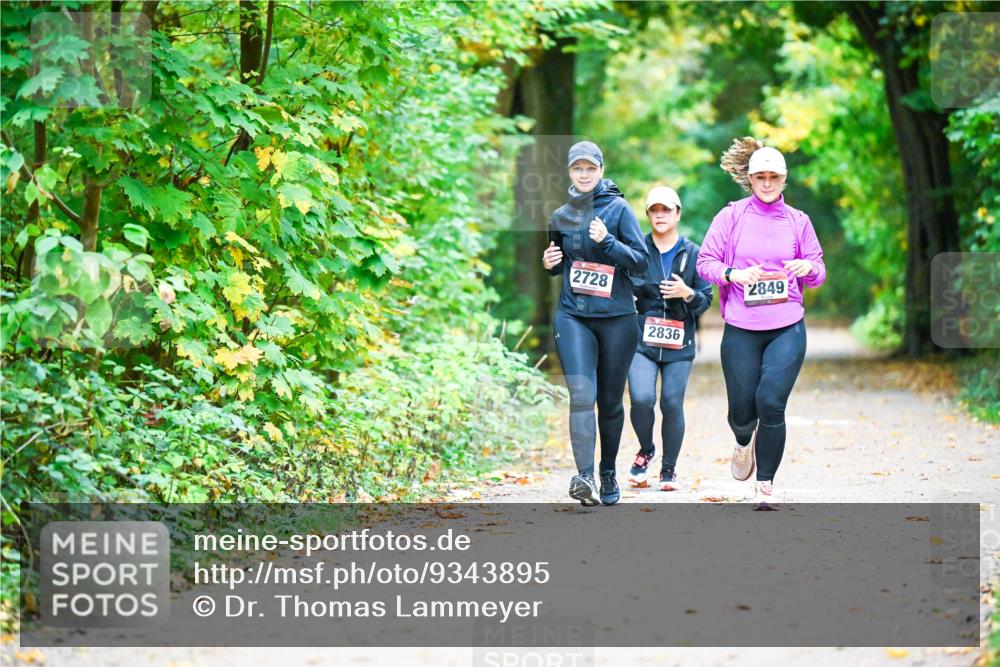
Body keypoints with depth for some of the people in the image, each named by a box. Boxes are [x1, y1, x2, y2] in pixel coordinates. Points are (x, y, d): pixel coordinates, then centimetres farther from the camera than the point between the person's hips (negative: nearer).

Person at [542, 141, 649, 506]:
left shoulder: (618, 209, -2)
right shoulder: (561, 216, 9)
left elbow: (641, 261, -6)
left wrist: (607, 241, -20)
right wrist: (550, 263, 2)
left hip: (617, 318, -1)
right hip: (573, 317, 1)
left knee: (610, 401, 9)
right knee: (581, 395, -17)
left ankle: (608, 474, 26)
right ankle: (584, 477, -26)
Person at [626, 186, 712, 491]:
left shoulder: (693, 254, 7)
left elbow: (706, 300, 6)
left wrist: (687, 294, -13)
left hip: (679, 343, 1)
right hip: (642, 340, -1)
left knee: (672, 404, -4)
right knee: (641, 399, -17)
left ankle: (669, 468, 15)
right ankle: (645, 451, 13)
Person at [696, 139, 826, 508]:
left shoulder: (798, 221, 9)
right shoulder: (732, 216, 3)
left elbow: (818, 274, 12)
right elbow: (705, 262, 3)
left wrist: (809, 268, -11)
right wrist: (733, 274, -16)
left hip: (787, 328, 0)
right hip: (741, 330, 0)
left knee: (771, 403, -15)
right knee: (742, 410, 3)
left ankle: (765, 484, 0)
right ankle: (745, 442, 42)